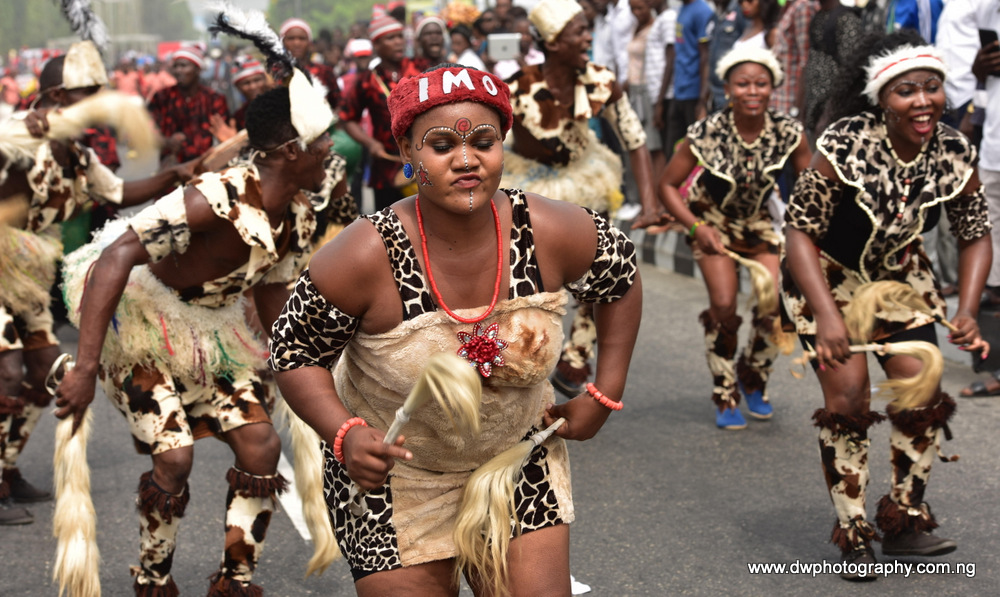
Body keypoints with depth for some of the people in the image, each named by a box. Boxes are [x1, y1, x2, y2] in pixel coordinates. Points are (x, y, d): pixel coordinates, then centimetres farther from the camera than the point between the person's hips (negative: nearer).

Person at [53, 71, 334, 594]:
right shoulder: (219, 197, -33)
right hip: (141, 318, -7)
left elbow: (272, 297, 9)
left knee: (261, 445, -4)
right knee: (174, 458, -15)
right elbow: (115, 258, -37)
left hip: (210, 328, 7)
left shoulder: (298, 218, -7)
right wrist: (86, 368, -41)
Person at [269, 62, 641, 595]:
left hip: (517, 457, 3)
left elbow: (622, 280, 3)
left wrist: (604, 396, 0)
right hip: (393, 470, -2)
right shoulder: (367, 256, -25)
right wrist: (345, 434, -28)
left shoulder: (550, 233, -17)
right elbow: (295, 352, -12)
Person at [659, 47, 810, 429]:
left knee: (775, 304, -12)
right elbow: (668, 185, -14)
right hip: (712, 219, -2)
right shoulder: (707, 133, -25)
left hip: (758, 221, 2)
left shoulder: (788, 133, -20)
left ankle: (753, 380, 19)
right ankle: (725, 396, 6)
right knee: (724, 305, -16)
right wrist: (696, 227, -25)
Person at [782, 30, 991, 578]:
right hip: (826, 274, -4)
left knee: (922, 391, -2)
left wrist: (967, 311, -17)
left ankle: (904, 520, 18)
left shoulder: (955, 154, -16)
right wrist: (827, 316, -34)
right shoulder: (844, 146, -30)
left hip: (898, 274, 4)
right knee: (847, 393, -13)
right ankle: (853, 536, 2)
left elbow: (975, 236, -3)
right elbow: (799, 229, -25)